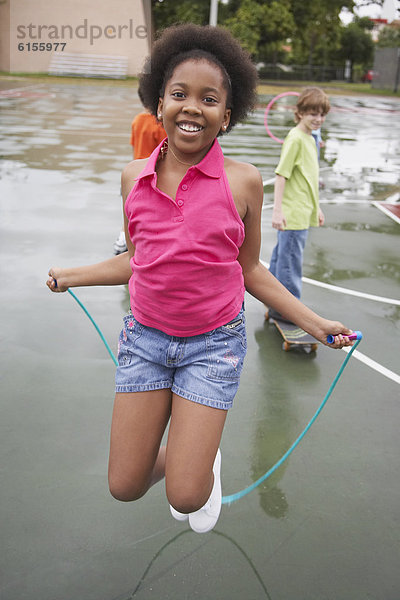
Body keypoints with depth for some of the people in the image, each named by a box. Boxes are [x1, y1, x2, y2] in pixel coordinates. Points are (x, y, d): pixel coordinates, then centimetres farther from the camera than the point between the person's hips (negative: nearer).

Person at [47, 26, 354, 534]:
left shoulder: (243, 181, -9)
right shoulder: (135, 177, -2)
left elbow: (249, 269, 1)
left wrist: (314, 323, -2)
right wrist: (72, 276, 16)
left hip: (214, 343, -2)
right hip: (145, 336, 3)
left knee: (186, 497, -4)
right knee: (124, 487, 8)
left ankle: (206, 460, 31)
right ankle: (175, 455, 41)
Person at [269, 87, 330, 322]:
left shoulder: (310, 139, 13)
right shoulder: (295, 139, -15)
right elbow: (281, 175, -19)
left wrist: (316, 207, 23)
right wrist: (277, 209, -23)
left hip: (302, 212, 9)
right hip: (293, 214, -9)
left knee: (282, 256, 19)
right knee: (291, 261, -1)